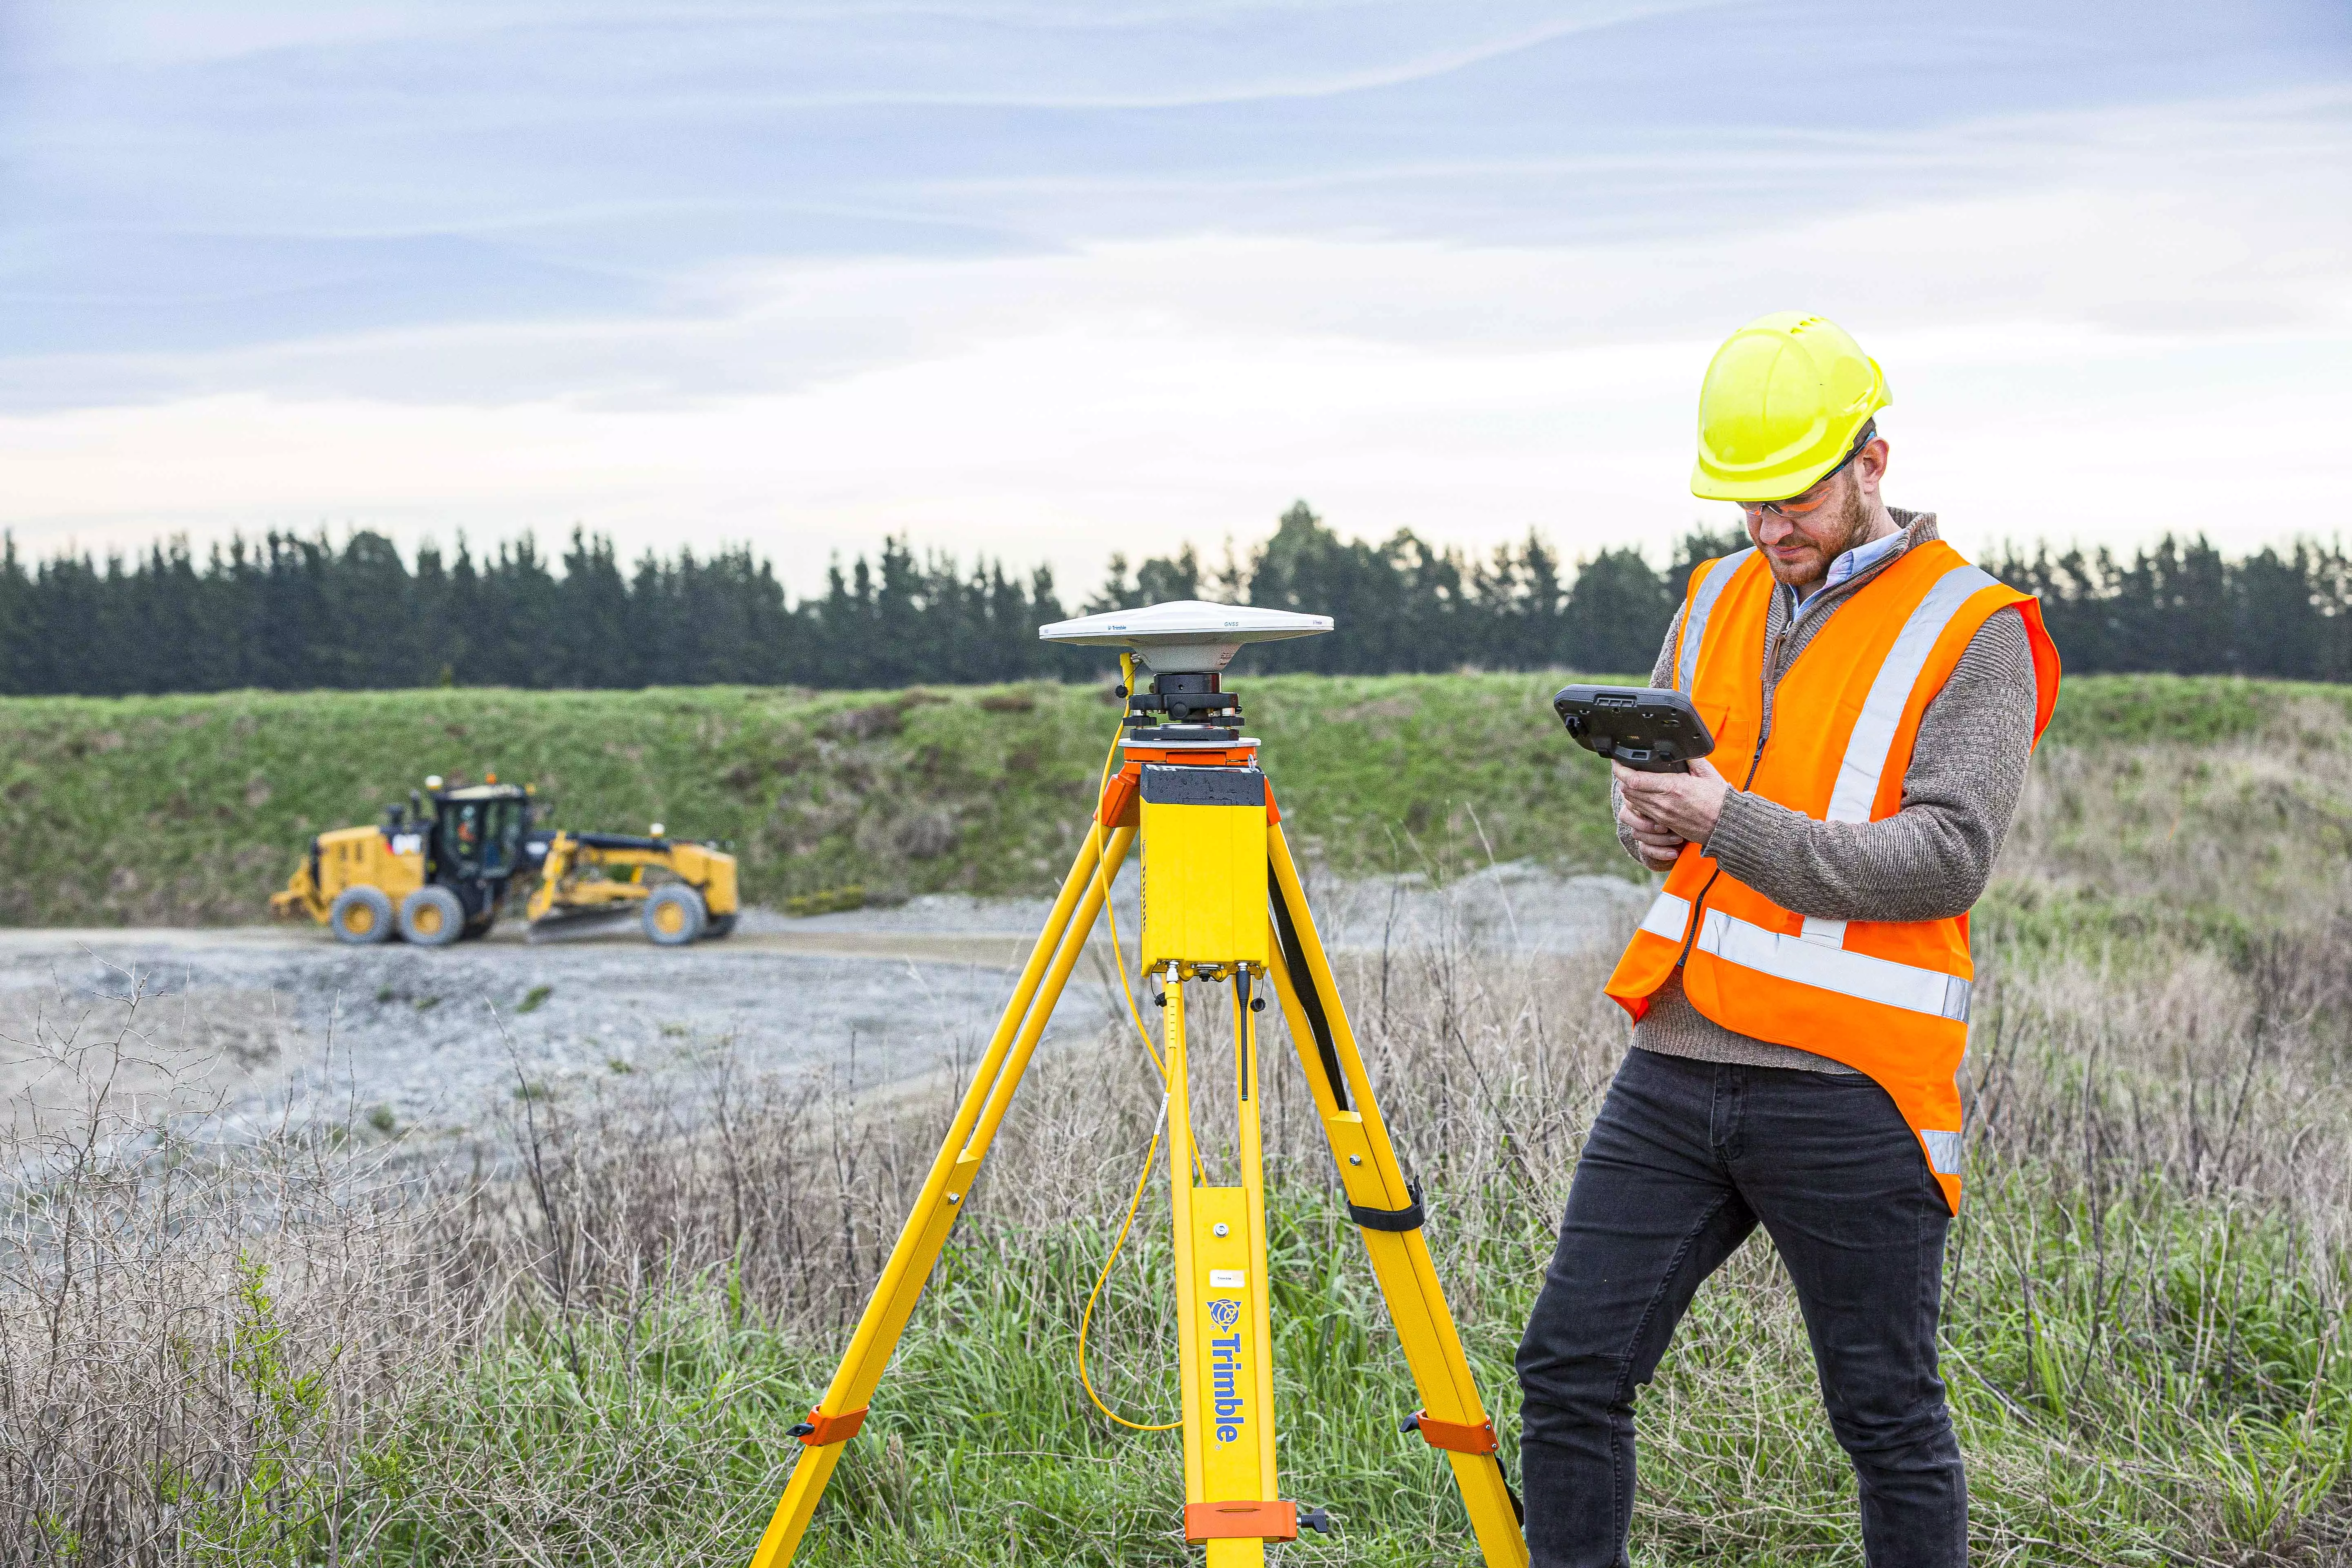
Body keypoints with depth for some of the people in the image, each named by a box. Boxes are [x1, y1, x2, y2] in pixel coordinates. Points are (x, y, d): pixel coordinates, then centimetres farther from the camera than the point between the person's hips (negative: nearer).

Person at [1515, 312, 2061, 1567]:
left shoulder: (1971, 635, -6)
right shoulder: (1720, 599, 13)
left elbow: (1949, 856, -16)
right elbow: (1652, 783, 24)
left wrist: (1732, 821, -21)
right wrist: (1647, 814, -1)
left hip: (1846, 1092, -6)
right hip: (1677, 1064, 6)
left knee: (1886, 1416, 5)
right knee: (1569, 1370, 3)